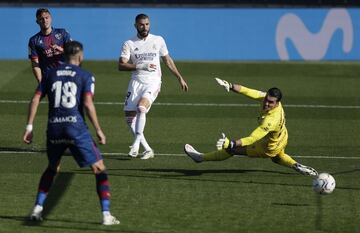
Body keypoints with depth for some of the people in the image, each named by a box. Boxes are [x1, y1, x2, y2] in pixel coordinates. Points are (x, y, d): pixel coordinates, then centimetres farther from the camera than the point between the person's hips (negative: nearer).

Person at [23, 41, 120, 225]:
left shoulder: (50, 74, 14)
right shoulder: (86, 76, 4)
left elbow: (35, 99, 6)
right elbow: (88, 104, -9)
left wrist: (29, 126, 8)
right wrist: (98, 130, -4)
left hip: (54, 128, 4)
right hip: (76, 127, -4)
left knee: (52, 169, 27)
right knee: (99, 169, 6)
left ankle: (37, 209, 17)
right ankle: (106, 215, -3)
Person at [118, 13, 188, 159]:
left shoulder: (158, 40, 7)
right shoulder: (129, 44, 2)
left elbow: (168, 60, 19)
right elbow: (121, 65, -7)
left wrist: (180, 78, 20)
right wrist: (141, 66, -19)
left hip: (153, 82, -2)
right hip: (136, 82, 2)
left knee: (141, 107, -28)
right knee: (129, 118, -7)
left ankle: (136, 143, -28)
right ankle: (147, 150, 0)